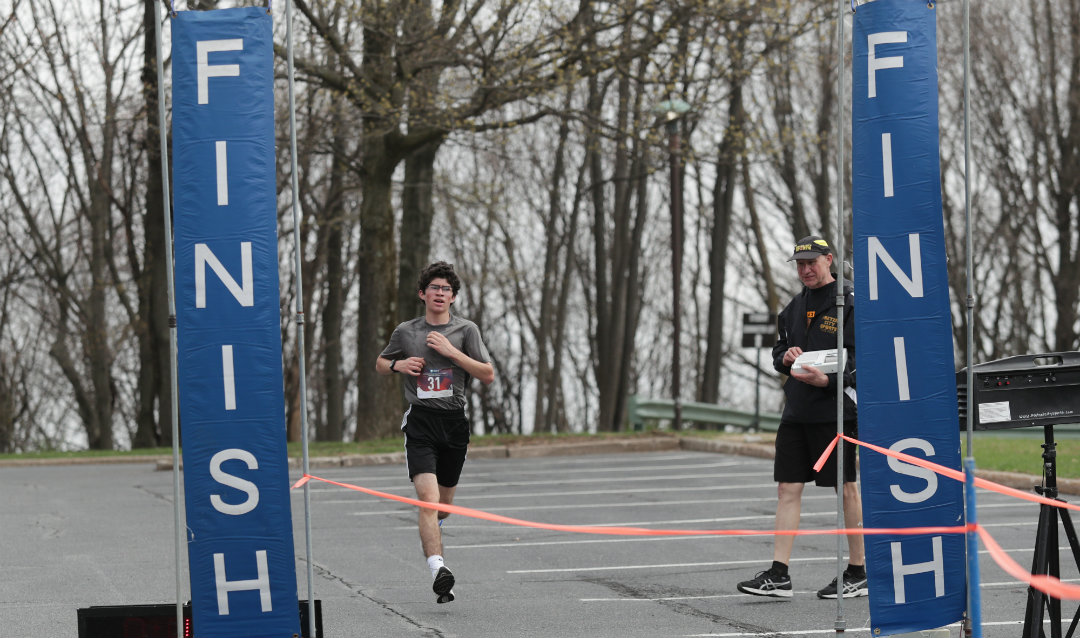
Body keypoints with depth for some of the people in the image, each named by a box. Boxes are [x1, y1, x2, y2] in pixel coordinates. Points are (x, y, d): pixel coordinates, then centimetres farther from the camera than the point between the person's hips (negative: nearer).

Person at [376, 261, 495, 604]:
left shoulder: (466, 330, 4)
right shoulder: (406, 332, 7)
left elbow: (488, 375, -3)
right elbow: (380, 364, 22)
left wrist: (451, 351, -12)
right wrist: (397, 365, -1)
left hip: (454, 422, 2)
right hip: (420, 421, -2)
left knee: (444, 502, 14)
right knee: (428, 497, -20)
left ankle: (430, 534, 49)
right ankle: (437, 569, -31)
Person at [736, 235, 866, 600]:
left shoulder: (850, 303, -6)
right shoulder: (794, 307, 16)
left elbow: (861, 357, -12)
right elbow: (778, 352, 23)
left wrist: (829, 380, -25)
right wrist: (786, 357, 0)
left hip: (836, 409, -7)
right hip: (796, 411, 7)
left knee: (846, 489, 1)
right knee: (788, 488, 2)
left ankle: (858, 574, 11)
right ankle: (778, 576, 1)